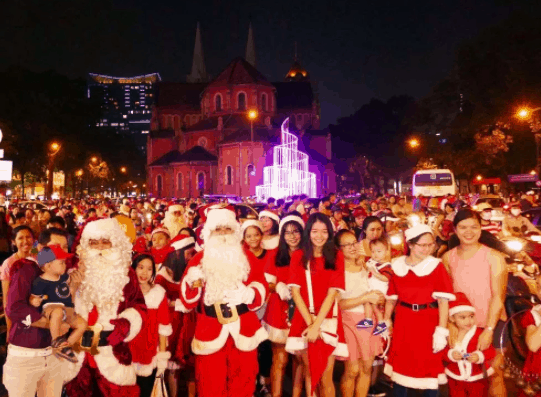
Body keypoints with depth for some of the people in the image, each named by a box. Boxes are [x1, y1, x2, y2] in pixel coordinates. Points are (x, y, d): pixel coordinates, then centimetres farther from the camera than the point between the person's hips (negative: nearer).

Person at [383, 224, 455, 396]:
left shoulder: (436, 266, -9)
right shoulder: (397, 266, -1)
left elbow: (443, 301, -12)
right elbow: (391, 298, 7)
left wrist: (441, 331, -16)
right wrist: (386, 322, 9)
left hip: (427, 323, -2)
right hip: (403, 322, 3)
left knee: (429, 368, 5)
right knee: (400, 366, 14)